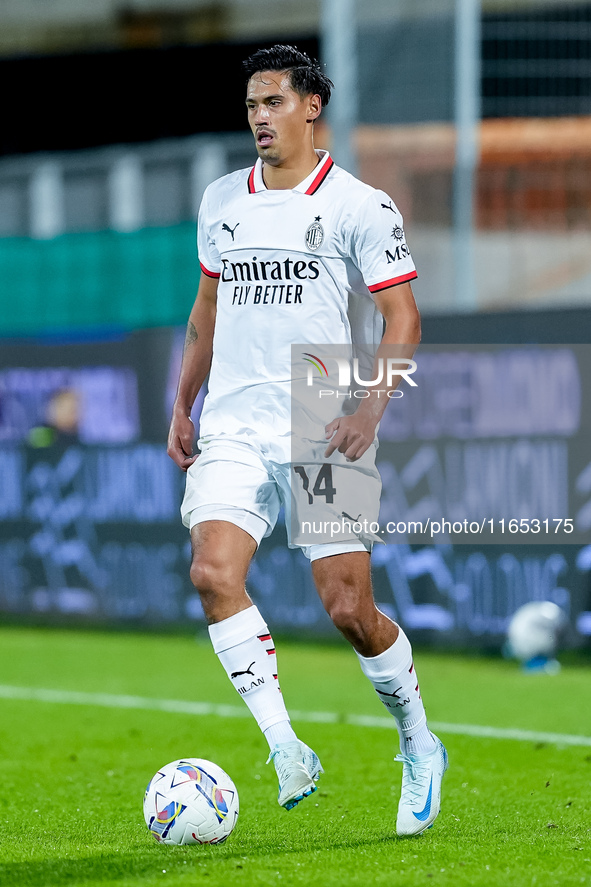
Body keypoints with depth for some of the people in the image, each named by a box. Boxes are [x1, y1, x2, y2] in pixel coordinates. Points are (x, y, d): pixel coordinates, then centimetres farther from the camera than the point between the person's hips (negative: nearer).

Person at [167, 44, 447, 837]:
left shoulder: (361, 206, -3)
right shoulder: (221, 201, 13)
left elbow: (402, 317, -5)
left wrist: (370, 410, -17)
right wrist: (183, 405, 20)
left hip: (326, 437, -4)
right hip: (233, 432, 4)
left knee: (349, 608, -5)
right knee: (213, 574, -19)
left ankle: (419, 747, 20)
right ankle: (287, 752, -14)